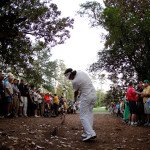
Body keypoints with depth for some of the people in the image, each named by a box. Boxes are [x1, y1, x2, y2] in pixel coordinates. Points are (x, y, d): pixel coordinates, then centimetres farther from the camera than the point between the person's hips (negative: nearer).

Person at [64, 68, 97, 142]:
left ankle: (90, 133, -17)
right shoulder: (80, 72, 4)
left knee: (83, 116, -5)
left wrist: (75, 98, 22)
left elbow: (76, 92, 2)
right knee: (89, 114, 10)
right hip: (93, 95, 8)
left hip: (86, 97, -8)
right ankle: (87, 133, 11)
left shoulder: (75, 81, -17)